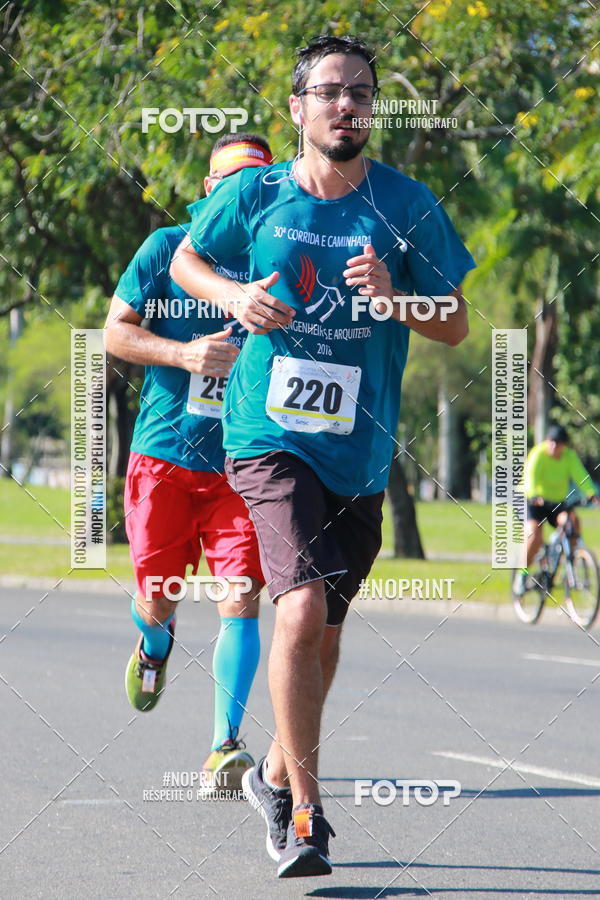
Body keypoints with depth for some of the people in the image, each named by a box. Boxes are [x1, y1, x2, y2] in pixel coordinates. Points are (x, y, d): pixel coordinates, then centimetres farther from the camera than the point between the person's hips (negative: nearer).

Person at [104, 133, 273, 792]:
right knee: (158, 598, 10)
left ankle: (224, 748, -11)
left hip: (245, 464, 0)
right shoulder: (168, 248, 1)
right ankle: (155, 644, 48)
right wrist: (186, 353, -15)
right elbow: (116, 331, 1)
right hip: (165, 456, 0)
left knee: (240, 599, -13)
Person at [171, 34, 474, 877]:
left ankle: (278, 772, 40)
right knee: (302, 608, -21)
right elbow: (186, 260, 16)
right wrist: (234, 296, -5)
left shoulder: (408, 205, 0)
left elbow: (456, 327, 5)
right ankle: (305, 810, -12)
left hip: (360, 449, 3)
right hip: (271, 434, -3)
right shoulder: (254, 194, -1)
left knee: (324, 628, 15)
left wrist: (392, 298, -16)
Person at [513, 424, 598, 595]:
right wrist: (534, 495, -51)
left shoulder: (570, 457, -3)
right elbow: (531, 476, -30)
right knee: (535, 536, -25)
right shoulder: (538, 454, -15)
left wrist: (591, 493, -38)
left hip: (557, 503, 4)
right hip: (535, 503, -4)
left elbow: (580, 475, -18)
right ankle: (521, 574, -6)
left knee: (573, 521, -26)